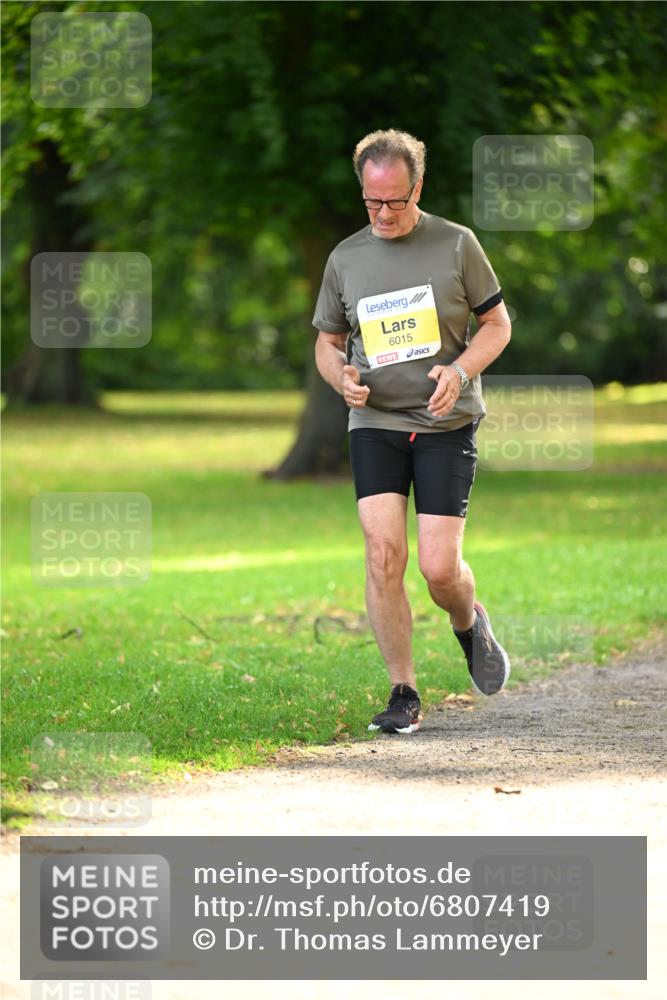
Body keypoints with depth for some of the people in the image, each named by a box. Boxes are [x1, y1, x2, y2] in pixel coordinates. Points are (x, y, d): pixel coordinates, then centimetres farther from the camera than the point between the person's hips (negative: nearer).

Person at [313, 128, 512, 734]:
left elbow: (497, 324, 6)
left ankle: (469, 622, 28)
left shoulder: (456, 245, 0)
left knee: (439, 567, -9)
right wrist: (341, 376, -6)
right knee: (384, 553, -12)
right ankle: (404, 695, -2)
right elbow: (327, 341, 17)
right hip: (374, 422, 2)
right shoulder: (345, 259, 7)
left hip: (446, 423, -2)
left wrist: (460, 370, -13)